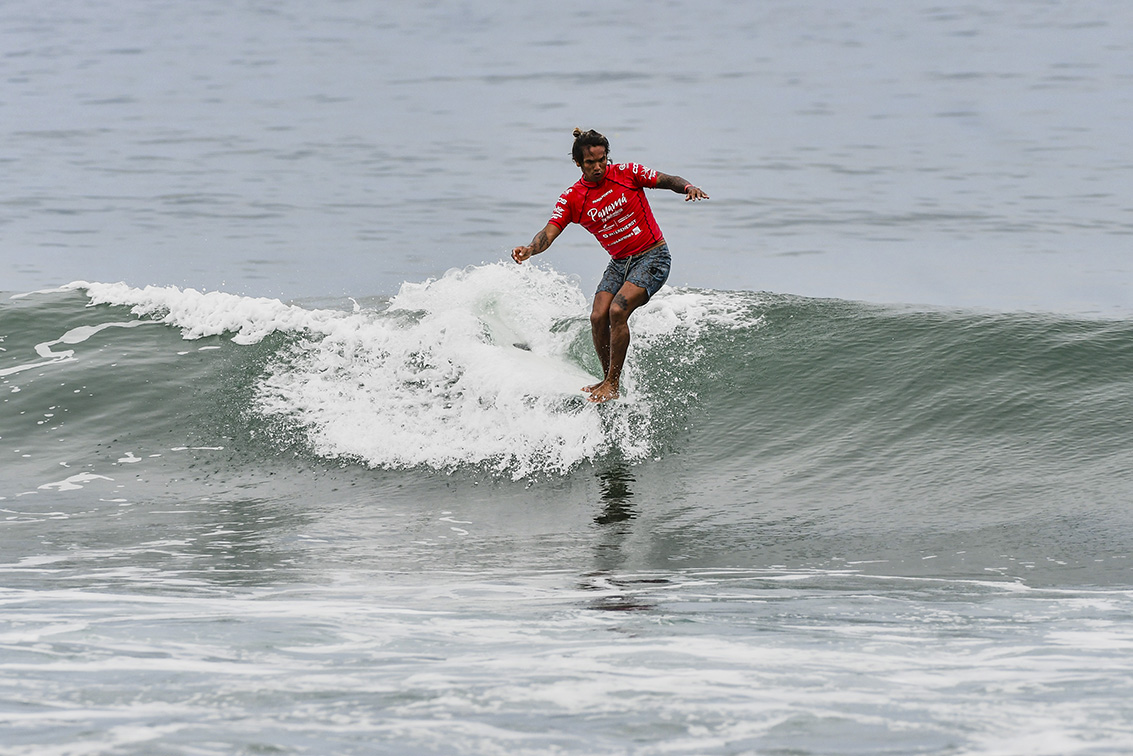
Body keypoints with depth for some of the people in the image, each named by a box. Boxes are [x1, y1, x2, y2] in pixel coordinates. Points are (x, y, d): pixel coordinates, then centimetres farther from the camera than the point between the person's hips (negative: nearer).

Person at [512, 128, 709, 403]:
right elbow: (549, 232, -11)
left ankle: (613, 385, -14)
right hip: (619, 263, 5)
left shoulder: (627, 173, -8)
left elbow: (668, 181, -4)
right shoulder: (572, 198, -3)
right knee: (598, 317, -10)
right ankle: (609, 380, 11)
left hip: (652, 257, -5)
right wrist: (529, 249, -32)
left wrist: (688, 187, -27)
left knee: (617, 311, -22)